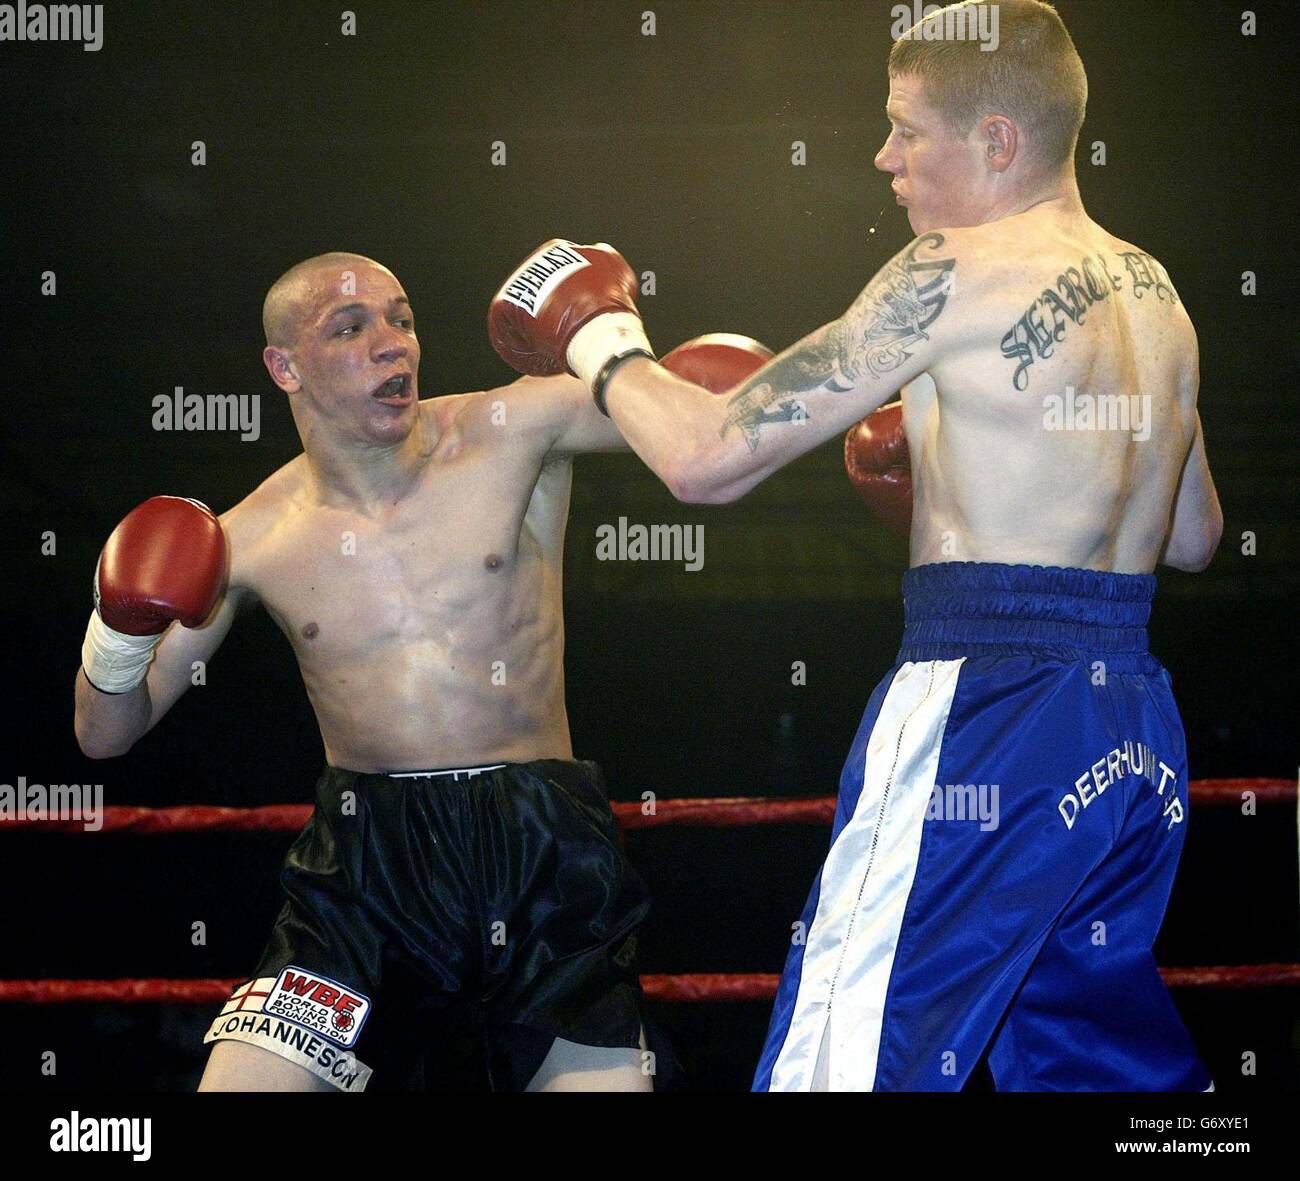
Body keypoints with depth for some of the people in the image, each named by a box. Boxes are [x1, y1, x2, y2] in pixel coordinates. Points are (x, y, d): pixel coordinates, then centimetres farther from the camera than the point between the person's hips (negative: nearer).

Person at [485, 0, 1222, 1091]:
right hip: (1135, 726, 9)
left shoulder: (959, 270, -10)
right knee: (1112, 1063, 20)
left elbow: (707, 458, -10)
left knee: (842, 1070, -6)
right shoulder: (1154, 291, 14)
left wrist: (604, 347, 9)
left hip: (988, 715, -9)